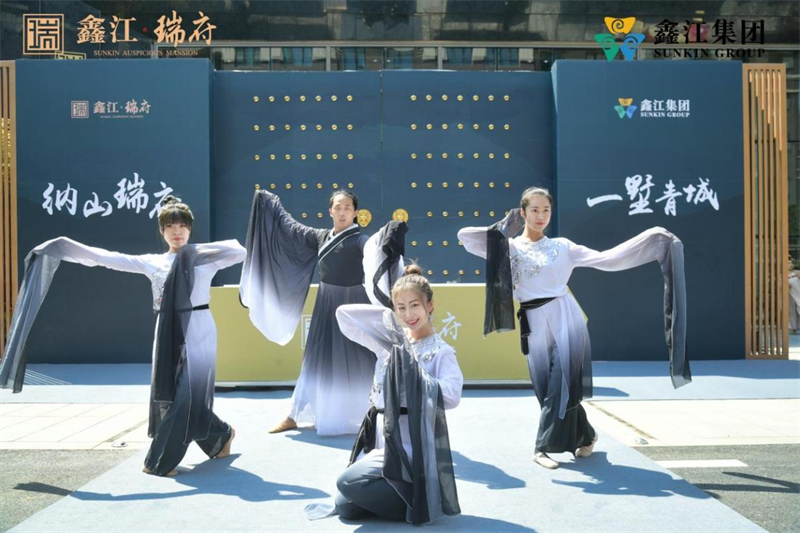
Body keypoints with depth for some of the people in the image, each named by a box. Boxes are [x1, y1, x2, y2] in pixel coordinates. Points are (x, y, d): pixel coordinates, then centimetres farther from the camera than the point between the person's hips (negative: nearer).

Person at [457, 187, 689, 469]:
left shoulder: (562, 246, 7)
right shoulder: (508, 246, 5)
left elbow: (606, 259, 4)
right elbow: (464, 235, 0)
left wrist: (652, 240, 1)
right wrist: (502, 228, 1)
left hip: (564, 317, -1)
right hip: (534, 324, 1)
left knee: (562, 384, -6)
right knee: (547, 387, 7)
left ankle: (543, 447, 6)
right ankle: (586, 435, 27)